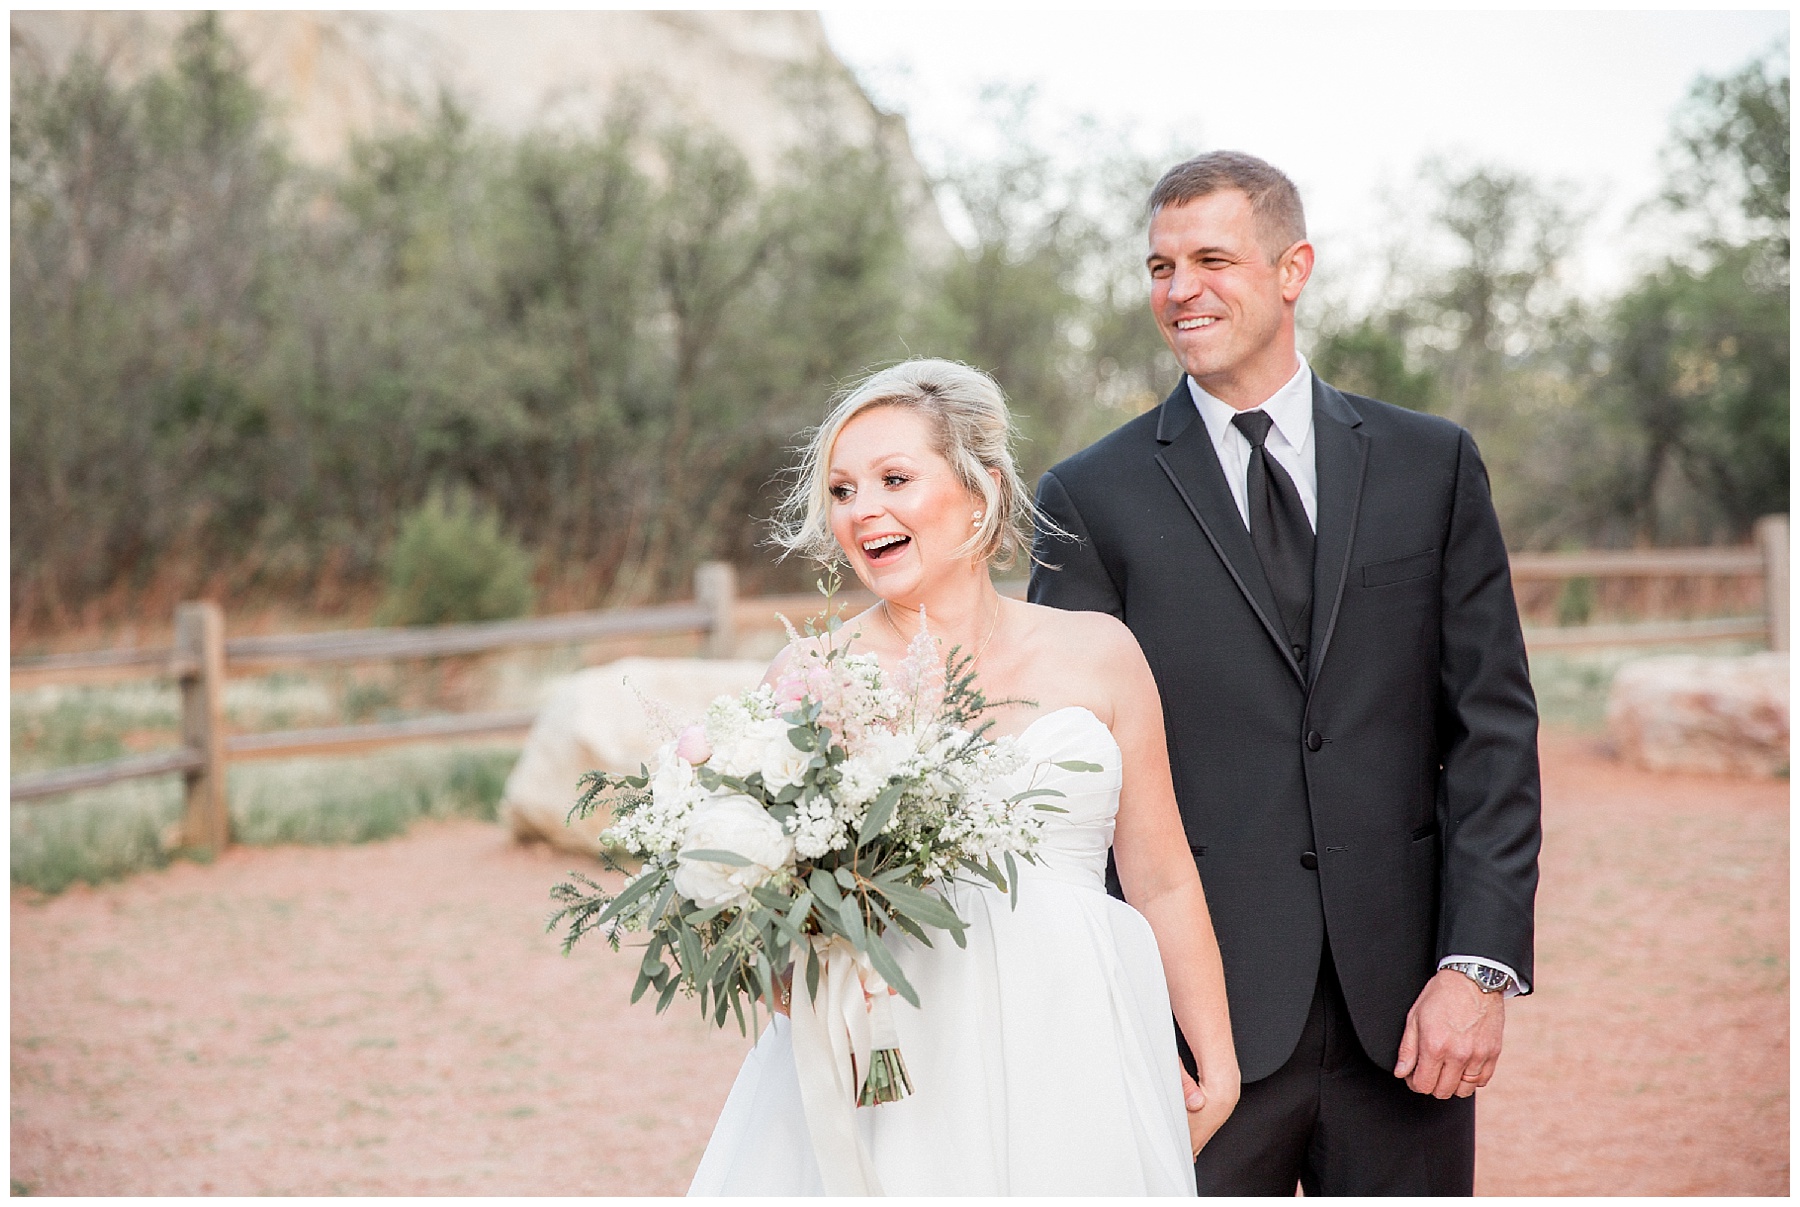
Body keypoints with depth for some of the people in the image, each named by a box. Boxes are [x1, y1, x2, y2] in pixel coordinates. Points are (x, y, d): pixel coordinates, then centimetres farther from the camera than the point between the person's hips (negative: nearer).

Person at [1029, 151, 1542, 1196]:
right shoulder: (1091, 498, 2)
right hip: (1206, 1016, -1)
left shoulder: (1432, 465, 7)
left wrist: (1479, 963, -6)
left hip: (1406, 1013, 2)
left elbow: (1493, 727, 4)